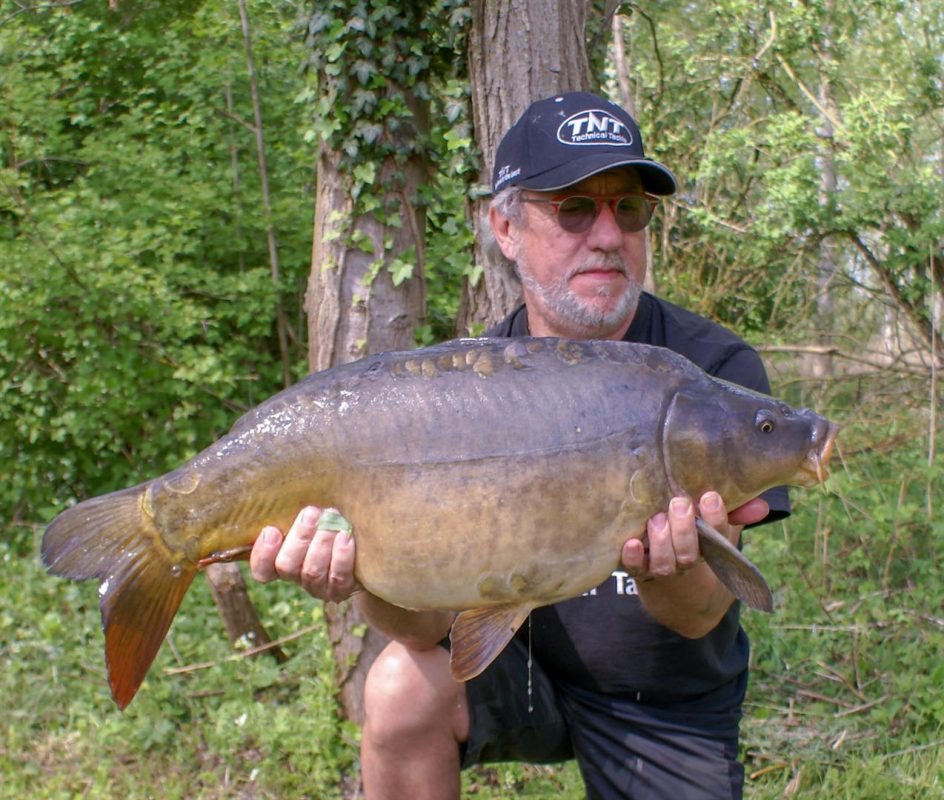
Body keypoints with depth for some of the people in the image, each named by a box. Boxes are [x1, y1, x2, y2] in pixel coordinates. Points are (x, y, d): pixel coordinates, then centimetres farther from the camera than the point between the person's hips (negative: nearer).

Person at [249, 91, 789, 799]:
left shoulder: (717, 371, -17)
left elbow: (703, 615, -22)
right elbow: (431, 618, -18)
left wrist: (667, 574, -45)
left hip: (669, 706, 0)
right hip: (519, 662, 1)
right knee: (405, 686, -26)